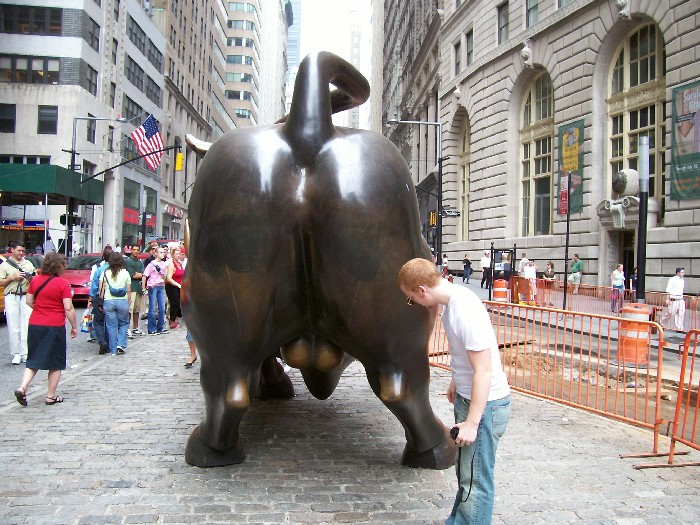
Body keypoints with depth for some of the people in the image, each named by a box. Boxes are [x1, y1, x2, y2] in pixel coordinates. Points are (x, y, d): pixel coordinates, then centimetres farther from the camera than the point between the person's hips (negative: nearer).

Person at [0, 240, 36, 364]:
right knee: (13, 327, -2)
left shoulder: (28, 264, 17)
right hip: (12, 297, -2)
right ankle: (16, 354, 4)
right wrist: (13, 277, -10)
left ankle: (26, 354, 0)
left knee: (26, 326, -2)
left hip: (26, 297, 2)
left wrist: (31, 278, -3)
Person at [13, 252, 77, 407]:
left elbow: (29, 301, 11)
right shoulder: (63, 283, -11)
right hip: (55, 326, -4)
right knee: (56, 363, 10)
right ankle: (51, 396, 14)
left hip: (35, 324, 5)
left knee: (34, 360, 16)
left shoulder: (36, 280, 3)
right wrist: (74, 327, -4)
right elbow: (68, 309, -13)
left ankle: (22, 388, -3)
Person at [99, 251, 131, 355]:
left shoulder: (105, 273, 1)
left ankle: (113, 350, 10)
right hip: (122, 301, -1)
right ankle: (121, 344, 3)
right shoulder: (125, 273, 0)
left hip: (109, 301, 1)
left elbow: (101, 290, 1)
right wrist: (128, 303, 8)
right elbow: (128, 291, 0)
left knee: (111, 326, 7)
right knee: (123, 323, 17)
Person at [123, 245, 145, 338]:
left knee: (137, 310, 12)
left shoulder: (140, 262, 19)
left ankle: (135, 328, 21)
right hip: (131, 288, -7)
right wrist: (140, 275, 1)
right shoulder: (127, 261, -3)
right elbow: (132, 275, -12)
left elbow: (143, 274, 7)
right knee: (129, 309, -12)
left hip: (139, 288, 7)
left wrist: (137, 274, -9)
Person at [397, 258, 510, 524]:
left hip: (484, 403, -10)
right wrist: (455, 381, 28)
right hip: (466, 396, 10)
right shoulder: (453, 298, 0)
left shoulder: (465, 312, -28)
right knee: (465, 471, 24)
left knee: (475, 481, 1)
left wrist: (472, 422, -22)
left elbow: (484, 370, -27)